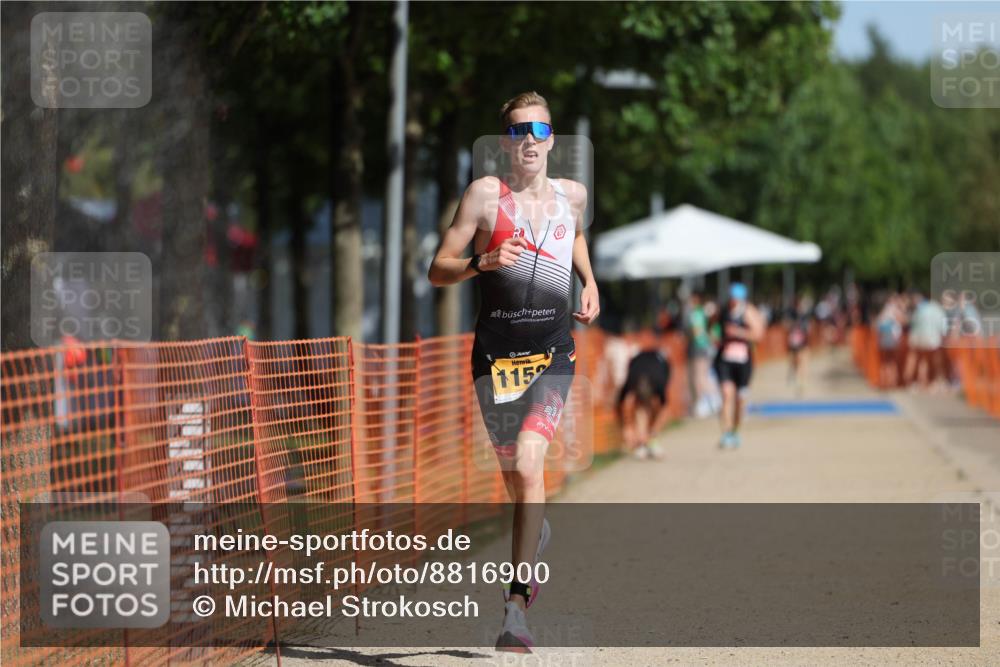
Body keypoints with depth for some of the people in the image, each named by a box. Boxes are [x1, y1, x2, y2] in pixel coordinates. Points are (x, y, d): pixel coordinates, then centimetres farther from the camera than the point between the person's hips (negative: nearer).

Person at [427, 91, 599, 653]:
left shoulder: (573, 194, 7)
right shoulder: (485, 193, -2)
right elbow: (438, 271, -2)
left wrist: (589, 281, 17)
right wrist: (482, 262, -20)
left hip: (553, 352, 0)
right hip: (496, 351, 0)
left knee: (528, 464, -20)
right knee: (515, 476, 11)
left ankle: (517, 607, -21)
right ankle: (540, 534, 49)